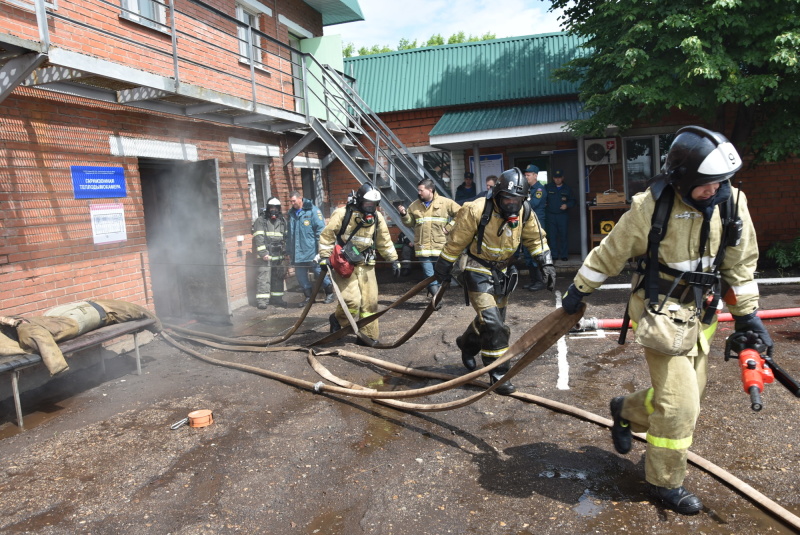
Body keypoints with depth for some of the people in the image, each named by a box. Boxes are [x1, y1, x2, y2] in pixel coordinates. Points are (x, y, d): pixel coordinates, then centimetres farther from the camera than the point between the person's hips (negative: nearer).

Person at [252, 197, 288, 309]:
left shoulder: (282, 221, 15)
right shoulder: (260, 221, -2)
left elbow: (285, 237, 21)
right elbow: (258, 238, -10)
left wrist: (285, 251, 15)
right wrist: (263, 253, -17)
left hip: (278, 255, 6)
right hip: (265, 255, -6)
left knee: (278, 277, 9)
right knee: (264, 276, -10)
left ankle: (276, 298, 19)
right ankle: (262, 300, -9)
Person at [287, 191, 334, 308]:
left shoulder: (313, 211, -6)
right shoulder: (291, 214, 14)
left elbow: (320, 229, -9)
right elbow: (290, 234, 19)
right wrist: (289, 252, 18)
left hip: (311, 251, -6)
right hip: (297, 253, 6)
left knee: (319, 272, 1)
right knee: (300, 276, 8)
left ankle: (330, 293, 16)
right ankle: (308, 297, 20)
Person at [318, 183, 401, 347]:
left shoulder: (377, 217, 4)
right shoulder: (342, 214, -11)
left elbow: (384, 240, 13)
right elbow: (327, 235, -7)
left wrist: (393, 260, 10)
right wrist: (325, 256, -13)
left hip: (366, 264, 5)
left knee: (370, 301, 4)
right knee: (352, 300, -16)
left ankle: (369, 335, 17)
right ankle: (337, 320, 14)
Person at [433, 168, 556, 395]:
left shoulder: (524, 213, -8)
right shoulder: (477, 210, -24)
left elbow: (535, 239, 7)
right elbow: (456, 241, -14)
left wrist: (546, 264, -4)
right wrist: (443, 268, -5)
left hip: (502, 272, 7)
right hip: (478, 272, -6)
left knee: (494, 322, 19)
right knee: (492, 323, -15)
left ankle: (467, 344, 47)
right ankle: (498, 375, -2)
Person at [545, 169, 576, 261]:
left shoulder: (567, 189, 10)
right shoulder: (547, 188, 7)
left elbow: (573, 201, 12)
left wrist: (567, 205, -7)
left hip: (563, 215, 0)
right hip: (551, 215, 0)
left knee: (564, 235, 0)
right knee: (552, 236, 2)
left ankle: (564, 255, 7)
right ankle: (554, 254, 10)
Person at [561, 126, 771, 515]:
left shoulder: (732, 202, -6)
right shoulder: (651, 206, -20)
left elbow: (740, 262, 5)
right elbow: (611, 252, -8)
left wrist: (747, 315, 7)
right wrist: (578, 289, 1)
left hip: (700, 313, 6)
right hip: (660, 311, -6)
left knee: (687, 393, 15)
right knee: (680, 403, -4)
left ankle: (626, 411, 43)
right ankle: (665, 483, 17)